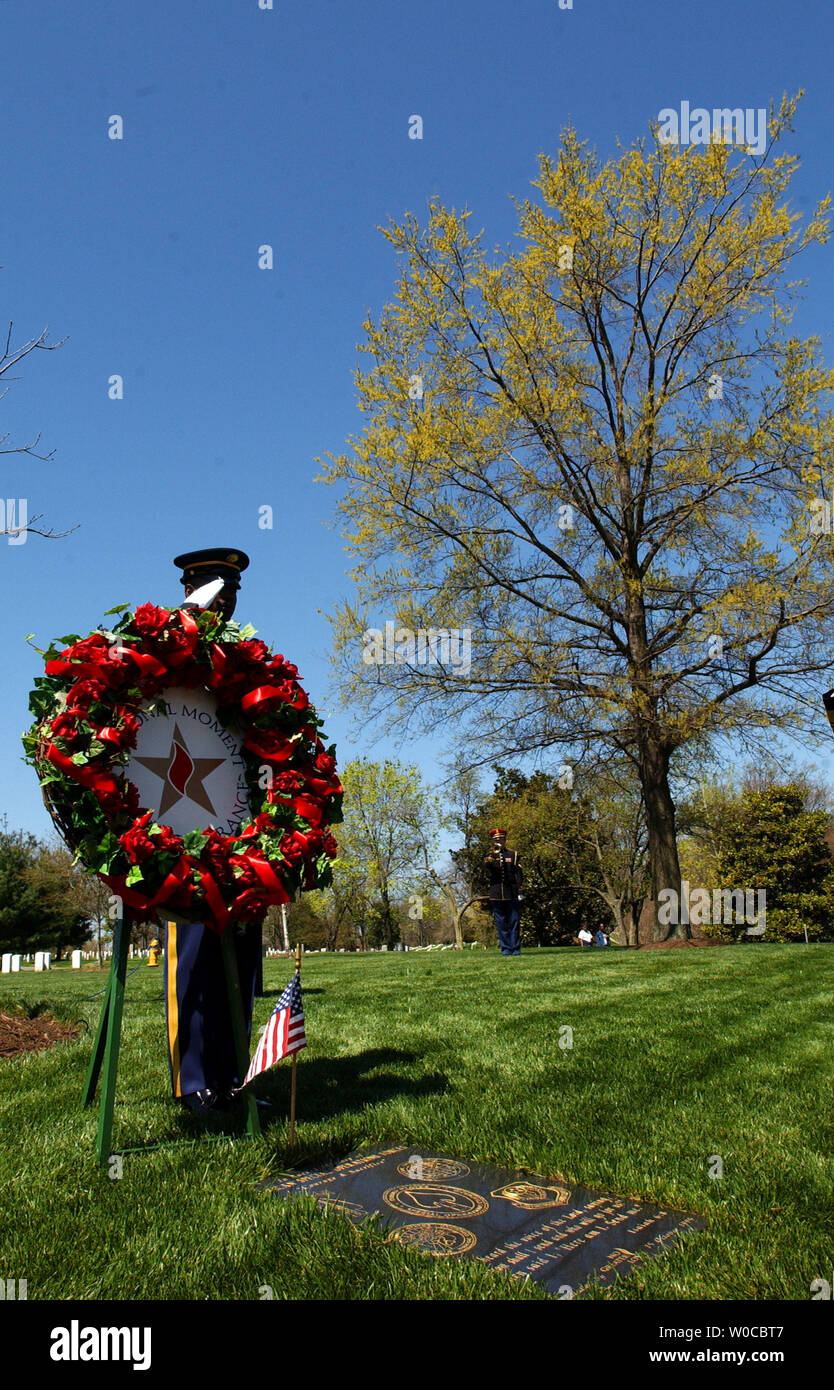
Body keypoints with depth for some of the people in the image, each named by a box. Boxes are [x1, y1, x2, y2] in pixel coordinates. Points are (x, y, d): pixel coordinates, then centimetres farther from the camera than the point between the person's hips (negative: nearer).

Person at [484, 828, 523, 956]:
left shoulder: (513, 855, 12)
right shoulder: (490, 855, 11)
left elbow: (519, 873, 7)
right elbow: (487, 865, -13)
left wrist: (518, 889, -6)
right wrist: (489, 860, -36)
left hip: (511, 894, 0)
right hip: (496, 895, 0)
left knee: (514, 921, 0)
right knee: (501, 923, 2)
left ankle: (516, 948, 6)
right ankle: (505, 948, 8)